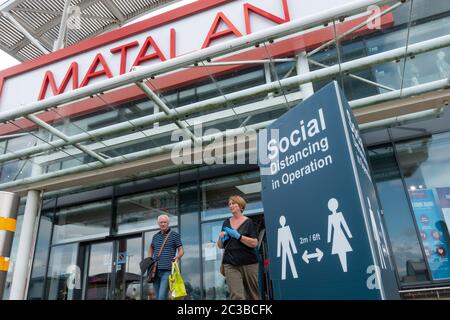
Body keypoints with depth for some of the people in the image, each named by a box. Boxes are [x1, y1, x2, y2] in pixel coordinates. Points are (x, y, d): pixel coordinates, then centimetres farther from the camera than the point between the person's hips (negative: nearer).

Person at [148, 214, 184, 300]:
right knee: (158, 297, 7)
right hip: (155, 270, 5)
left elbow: (181, 250, 1)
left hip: (167, 270, -5)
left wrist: (178, 257, -20)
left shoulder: (174, 235, 3)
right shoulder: (155, 236, 16)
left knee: (162, 296, -17)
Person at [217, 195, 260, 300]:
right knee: (236, 296, -10)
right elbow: (221, 246, 16)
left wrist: (238, 235, -18)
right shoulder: (226, 223, 11)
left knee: (253, 295, 8)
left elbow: (254, 243, -9)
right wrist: (221, 238, -6)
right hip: (231, 264, 2)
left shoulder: (248, 222, 0)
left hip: (249, 263, -2)